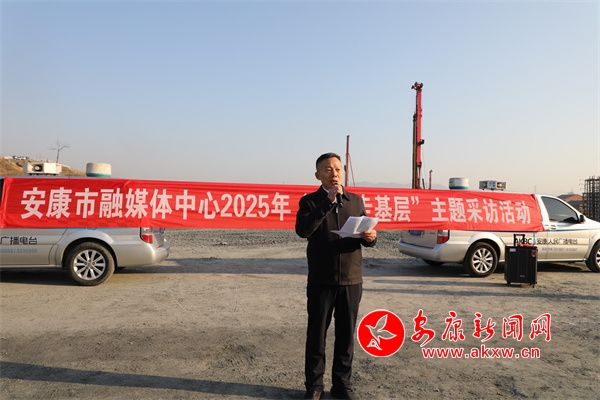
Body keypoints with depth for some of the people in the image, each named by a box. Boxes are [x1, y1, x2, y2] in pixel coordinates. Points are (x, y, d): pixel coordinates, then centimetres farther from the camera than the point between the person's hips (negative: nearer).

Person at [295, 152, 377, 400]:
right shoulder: (310, 201, -3)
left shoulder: (356, 201, 7)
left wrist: (370, 237, -17)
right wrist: (328, 201, -25)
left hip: (351, 280, 3)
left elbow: (366, 237, 7)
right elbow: (302, 230, -22)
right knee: (316, 335, 9)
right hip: (321, 281, -2)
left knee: (346, 335, 11)